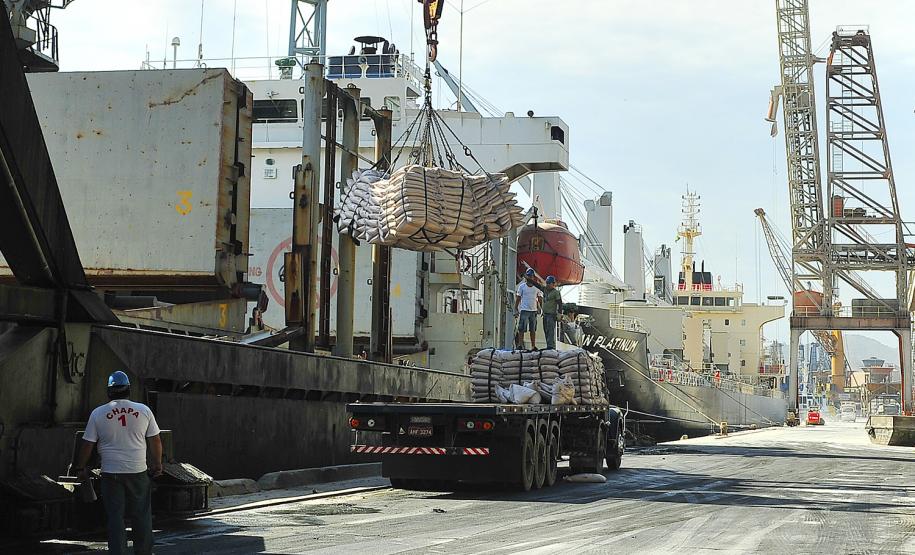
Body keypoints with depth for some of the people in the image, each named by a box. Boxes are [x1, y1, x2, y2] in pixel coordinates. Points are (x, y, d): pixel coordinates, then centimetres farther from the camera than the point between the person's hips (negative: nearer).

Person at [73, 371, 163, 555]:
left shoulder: (98, 413, -2)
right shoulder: (143, 410, 0)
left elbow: (87, 445, 1)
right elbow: (155, 440, 5)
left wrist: (80, 467, 14)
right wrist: (157, 464, 18)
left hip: (111, 473, -1)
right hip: (138, 471, 1)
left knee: (115, 516, 3)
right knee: (141, 514, 11)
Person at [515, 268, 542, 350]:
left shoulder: (537, 287, 8)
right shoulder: (521, 286, 2)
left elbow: (540, 298, 15)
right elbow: (518, 298, 4)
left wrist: (539, 308, 3)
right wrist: (516, 309, 0)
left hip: (534, 310, 3)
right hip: (524, 310, -3)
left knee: (533, 330, 6)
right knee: (521, 329, -7)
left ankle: (533, 346, 10)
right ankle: (520, 345, -6)